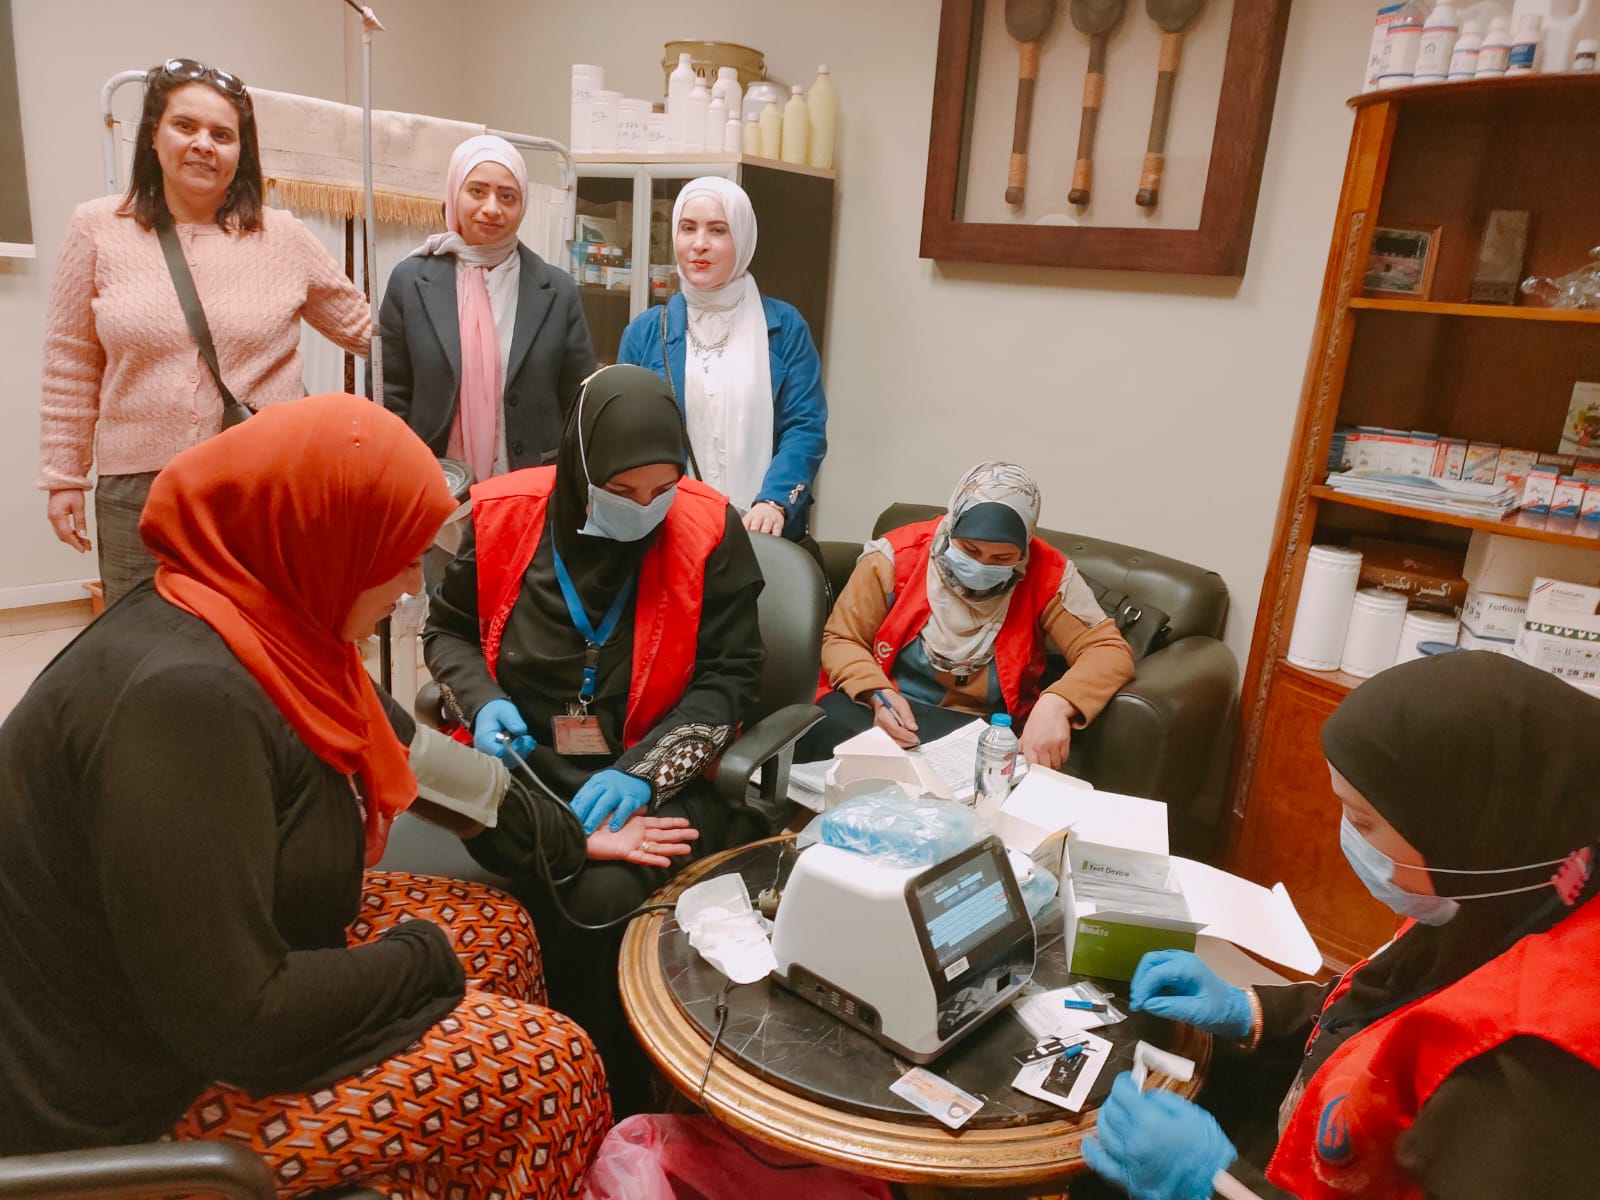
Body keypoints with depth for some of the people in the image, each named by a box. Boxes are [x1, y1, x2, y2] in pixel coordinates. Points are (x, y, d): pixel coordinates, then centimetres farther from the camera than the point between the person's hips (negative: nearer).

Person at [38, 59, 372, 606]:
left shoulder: (284, 238, 2)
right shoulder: (97, 229, 2)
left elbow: (362, 328, 14)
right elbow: (72, 368, 6)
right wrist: (63, 476, 7)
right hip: (138, 490, 1)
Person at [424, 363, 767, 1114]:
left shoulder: (708, 530, -5)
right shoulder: (506, 514, -2)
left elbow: (730, 674, -4)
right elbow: (446, 629, 14)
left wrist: (642, 771, -17)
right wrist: (483, 701, -7)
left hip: (649, 783, -1)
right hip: (522, 769, 1)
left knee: (609, 894, -29)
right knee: (599, 894, -28)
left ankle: (620, 1112, -2)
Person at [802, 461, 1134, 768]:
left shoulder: (1047, 575, -8)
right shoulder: (896, 556, -8)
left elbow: (1109, 651, -12)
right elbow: (840, 640, -1)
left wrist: (1056, 702, -33)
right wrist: (877, 693, -21)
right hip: (874, 705, 1)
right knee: (830, 731, -33)